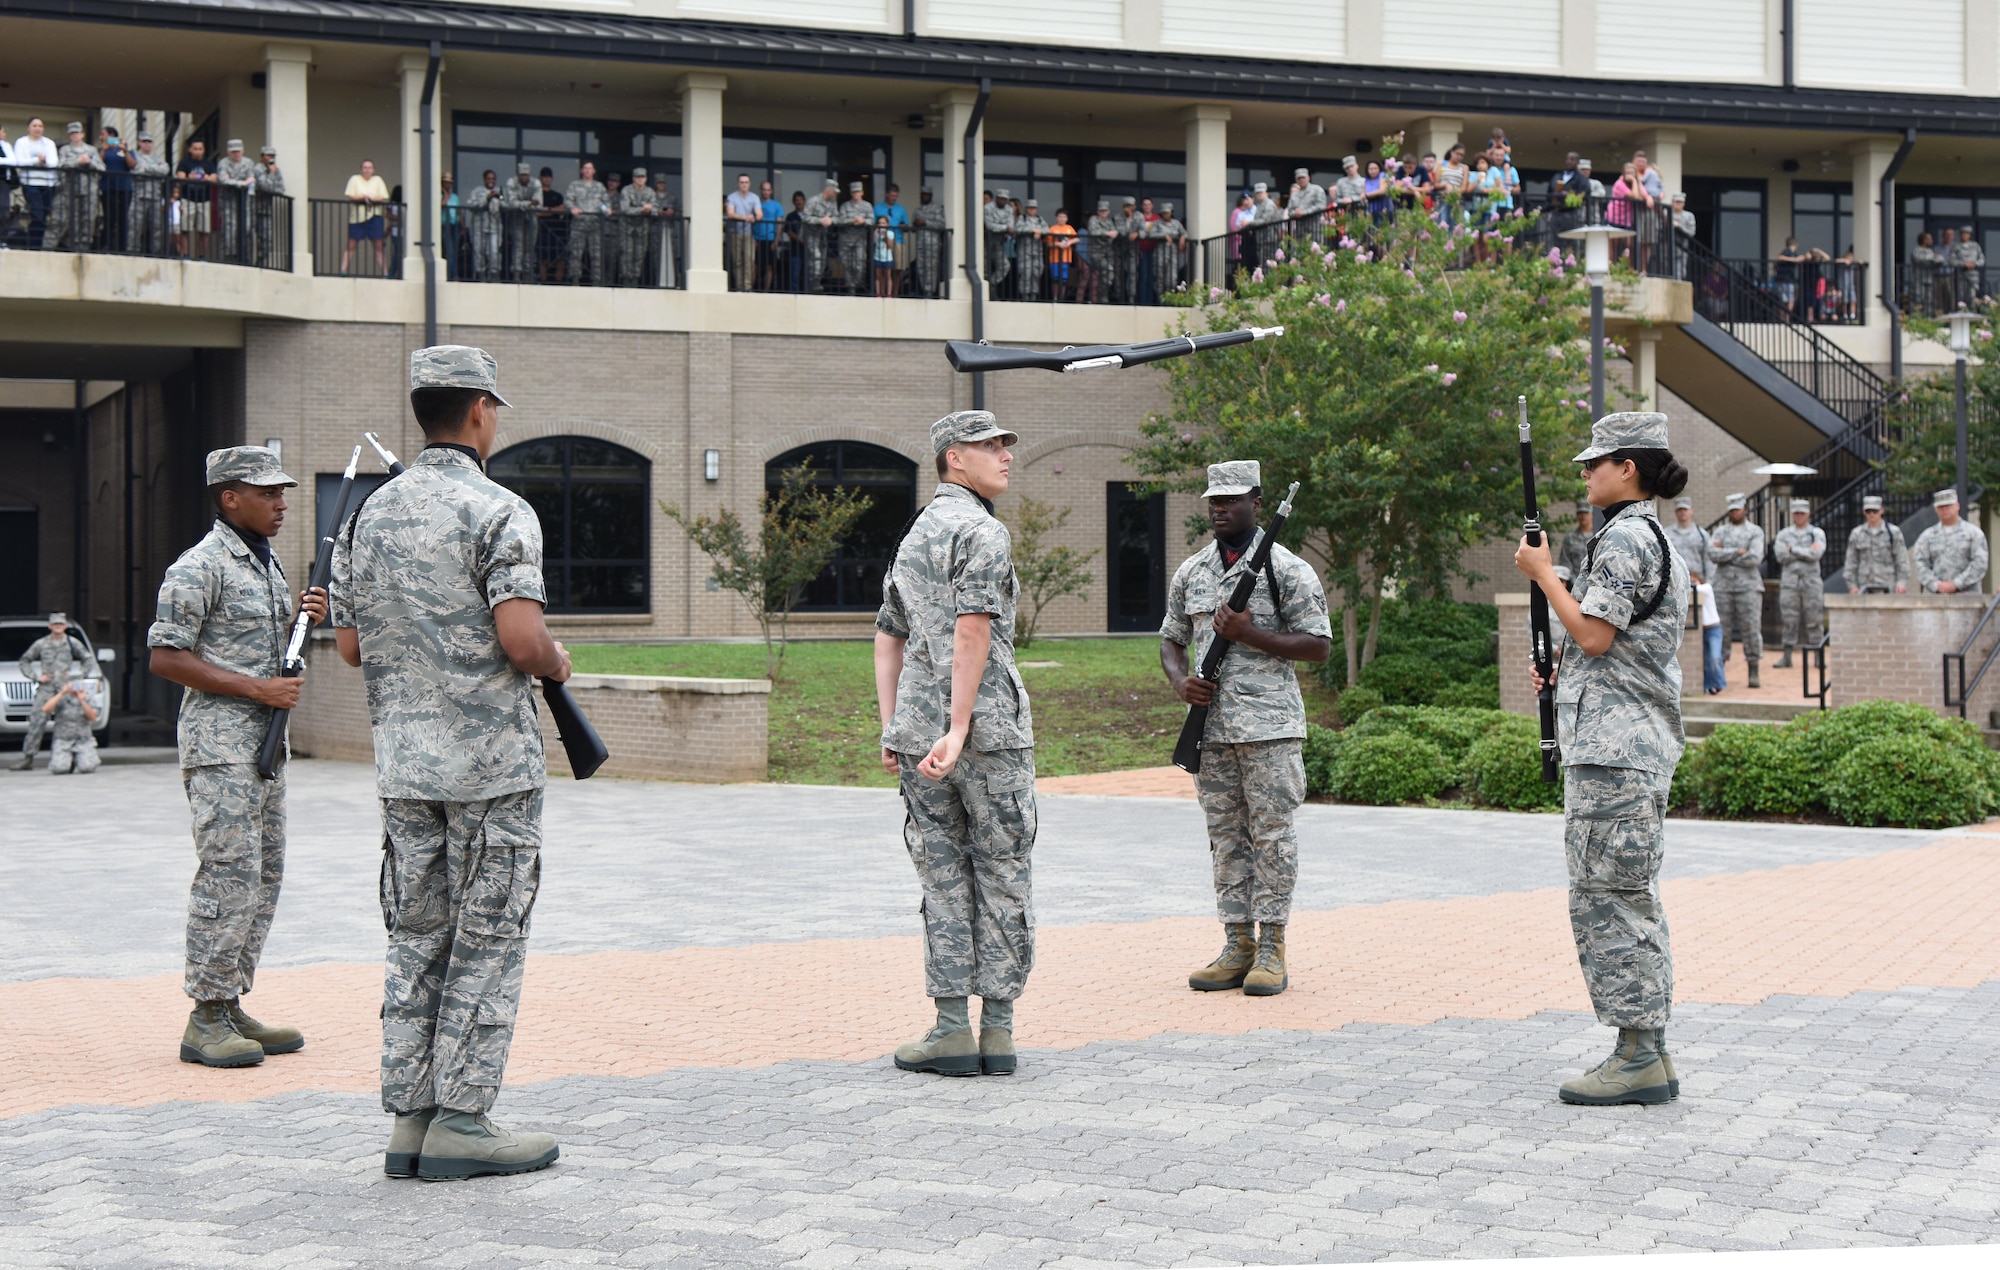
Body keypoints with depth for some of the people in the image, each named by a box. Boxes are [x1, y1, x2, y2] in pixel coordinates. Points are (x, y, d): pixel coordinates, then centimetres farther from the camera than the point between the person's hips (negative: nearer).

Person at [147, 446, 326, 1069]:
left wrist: (302, 616, 6)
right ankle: (205, 1021, -8)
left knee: (264, 876, 9)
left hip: (266, 738, 9)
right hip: (220, 742, -9)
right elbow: (166, 656, -15)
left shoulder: (268, 562, 17)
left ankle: (230, 1005, 16)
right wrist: (257, 688, -17)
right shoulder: (200, 567, -11)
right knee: (230, 872, -12)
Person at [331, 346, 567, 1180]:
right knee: (486, 941, 1)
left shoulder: (371, 515, 9)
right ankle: (460, 1122, 2)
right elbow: (522, 640, -21)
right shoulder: (498, 513, -12)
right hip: (491, 765, -6)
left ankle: (408, 1120, 12)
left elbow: (351, 646, 12)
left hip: (403, 762, 6)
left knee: (416, 941, 10)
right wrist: (556, 666, 0)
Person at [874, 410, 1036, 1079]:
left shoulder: (913, 534, 20)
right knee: (1002, 876, 1)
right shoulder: (981, 531, -8)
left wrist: (891, 728, 17)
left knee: (943, 878, 8)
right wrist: (959, 728, -21)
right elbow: (973, 630, -18)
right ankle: (997, 1031, 2)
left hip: (918, 727, 7)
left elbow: (888, 636, 20)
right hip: (989, 728, -7)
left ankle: (952, 1030, 5)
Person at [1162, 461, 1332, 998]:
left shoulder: (1287, 569, -3)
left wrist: (1248, 634, -15)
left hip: (1269, 727, -5)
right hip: (1210, 726, 5)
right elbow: (1172, 638, 20)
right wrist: (1180, 680, -2)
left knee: (1271, 833, -3)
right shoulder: (1190, 572, 14)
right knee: (1225, 837, 7)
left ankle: (1272, 949, 1)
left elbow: (1319, 645, -6)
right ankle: (1237, 945, 13)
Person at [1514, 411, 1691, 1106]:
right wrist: (1562, 672, 17)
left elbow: (1593, 635, -18)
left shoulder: (1625, 537, -13)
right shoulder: (1655, 537, 21)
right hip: (1639, 742, 11)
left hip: (1613, 745, -11)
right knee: (1630, 897, 12)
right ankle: (1647, 1055, 15)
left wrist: (1543, 573, -8)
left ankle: (1639, 1056, -7)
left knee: (1607, 895, -8)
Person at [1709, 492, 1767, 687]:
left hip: (1748, 586, -2)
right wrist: (1737, 552, -12)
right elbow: (1713, 555, -6)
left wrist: (1725, 556, -6)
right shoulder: (1720, 532, 11)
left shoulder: (1755, 532, 4)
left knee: (1751, 629, -5)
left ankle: (1753, 676, -2)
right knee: (1721, 630, 0)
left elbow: (1755, 559, -11)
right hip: (1723, 585, 2)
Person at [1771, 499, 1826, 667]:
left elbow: (1816, 554, -11)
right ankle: (1787, 656, 5)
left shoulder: (1817, 533, 6)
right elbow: (1780, 555, -6)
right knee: (1789, 621, 0)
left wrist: (1793, 549, -7)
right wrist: (1806, 552, -8)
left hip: (1811, 582, -1)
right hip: (1789, 581, 1)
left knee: (1814, 620, -1)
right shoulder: (1783, 534, 10)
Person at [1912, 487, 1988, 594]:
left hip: (1968, 597, -2)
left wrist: (1955, 584, -11)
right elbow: (1920, 564, 3)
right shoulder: (1927, 536, 12)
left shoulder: (1974, 533, 5)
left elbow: (1980, 564, -4)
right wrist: (1937, 585, -12)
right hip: (1937, 598, 2)